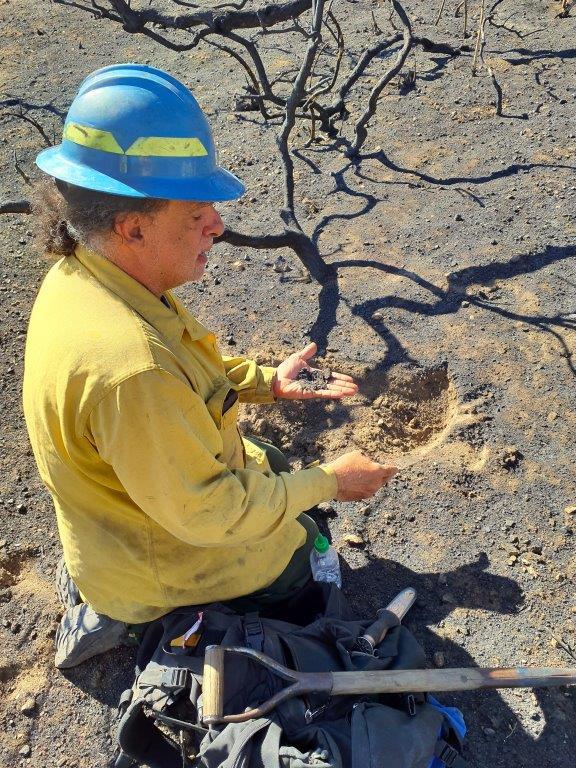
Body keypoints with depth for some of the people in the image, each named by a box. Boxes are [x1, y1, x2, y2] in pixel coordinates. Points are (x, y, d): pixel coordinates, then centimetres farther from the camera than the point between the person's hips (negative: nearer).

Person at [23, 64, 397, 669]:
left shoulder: (80, 272, -13)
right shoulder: (129, 370, -43)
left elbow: (184, 369, 6)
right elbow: (208, 512, -30)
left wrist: (265, 381, -2)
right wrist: (329, 482, -18)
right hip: (159, 565, -7)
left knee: (280, 470, 28)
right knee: (305, 557, 15)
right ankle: (119, 610, 12)